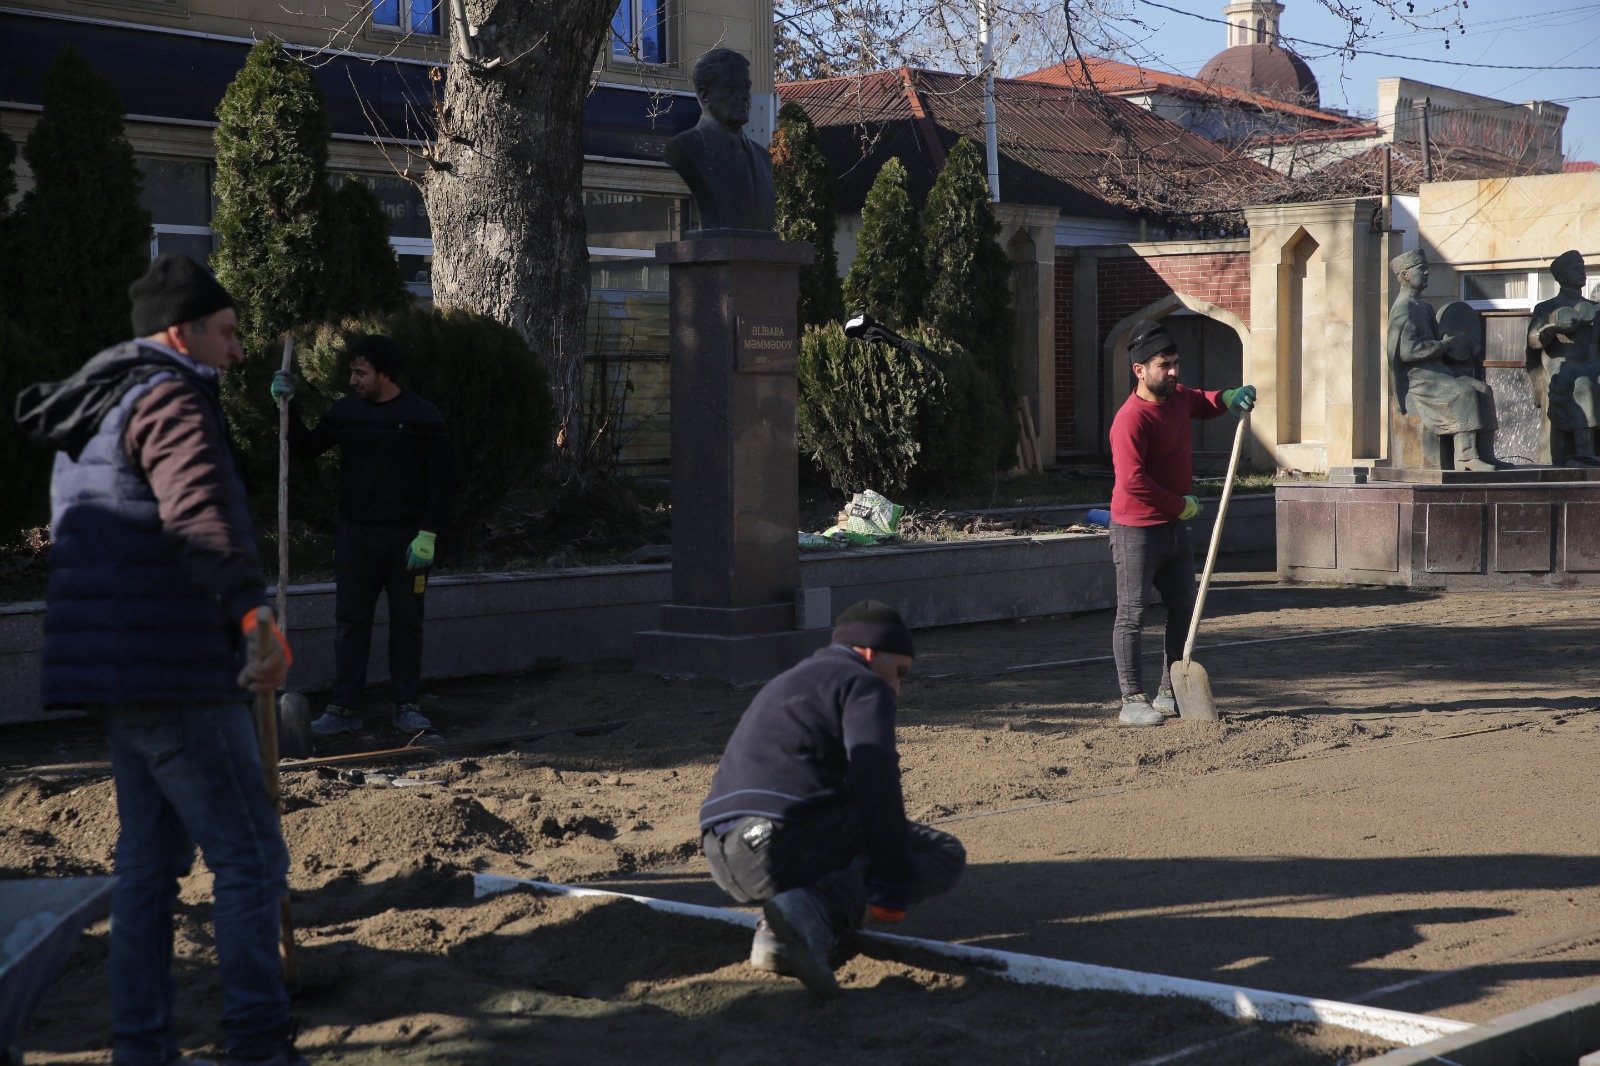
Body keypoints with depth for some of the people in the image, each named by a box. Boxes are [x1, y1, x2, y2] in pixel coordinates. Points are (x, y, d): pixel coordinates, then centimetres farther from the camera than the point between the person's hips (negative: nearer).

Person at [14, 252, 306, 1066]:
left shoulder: (98, 410, 20)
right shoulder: (170, 401, -13)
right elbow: (201, 513, -32)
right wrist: (255, 612, -44)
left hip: (116, 668, 10)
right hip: (170, 671, -10)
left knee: (150, 857, 15)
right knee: (249, 856, -4)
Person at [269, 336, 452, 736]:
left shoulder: (423, 416, -6)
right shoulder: (346, 410, 5)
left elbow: (439, 480, -6)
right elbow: (308, 448, 16)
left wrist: (427, 535, -13)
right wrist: (287, 407, 1)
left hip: (406, 537, -3)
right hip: (355, 535, 3)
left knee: (407, 621, 5)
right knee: (349, 620, 1)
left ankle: (408, 707, 13)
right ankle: (345, 708, 5)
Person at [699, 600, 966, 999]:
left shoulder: (785, 685, 33)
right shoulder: (865, 686, 4)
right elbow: (874, 782, -13)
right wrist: (891, 893, -13)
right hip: (793, 841, -9)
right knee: (945, 855, 8)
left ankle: (778, 933, 4)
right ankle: (812, 912, -18)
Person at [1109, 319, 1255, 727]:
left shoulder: (1177, 397, 6)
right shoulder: (1131, 418, -22)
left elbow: (1203, 404, 31)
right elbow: (1132, 480, -28)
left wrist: (1230, 398, 8)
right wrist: (1180, 505, -18)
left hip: (1174, 525, 9)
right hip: (1137, 529, -9)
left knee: (1184, 609, 14)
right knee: (1132, 615, -4)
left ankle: (1170, 694, 24)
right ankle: (1133, 701, -1)